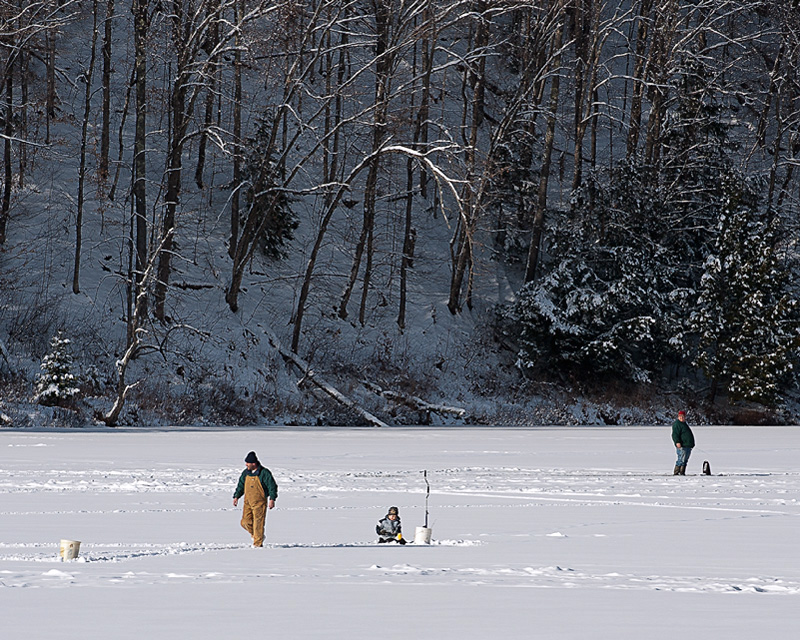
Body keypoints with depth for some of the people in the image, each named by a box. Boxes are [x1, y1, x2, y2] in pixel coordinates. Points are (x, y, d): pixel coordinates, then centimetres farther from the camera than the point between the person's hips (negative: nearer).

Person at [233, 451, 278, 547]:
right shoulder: (246, 473, 9)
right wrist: (236, 497, 9)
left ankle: (258, 543, -1)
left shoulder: (264, 473, -9)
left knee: (258, 523, -7)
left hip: (259, 503, -6)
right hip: (248, 502, 6)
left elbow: (272, 486, -9)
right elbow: (240, 485, 19)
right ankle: (256, 535, 23)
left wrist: (272, 499, -16)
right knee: (245, 523, 0)